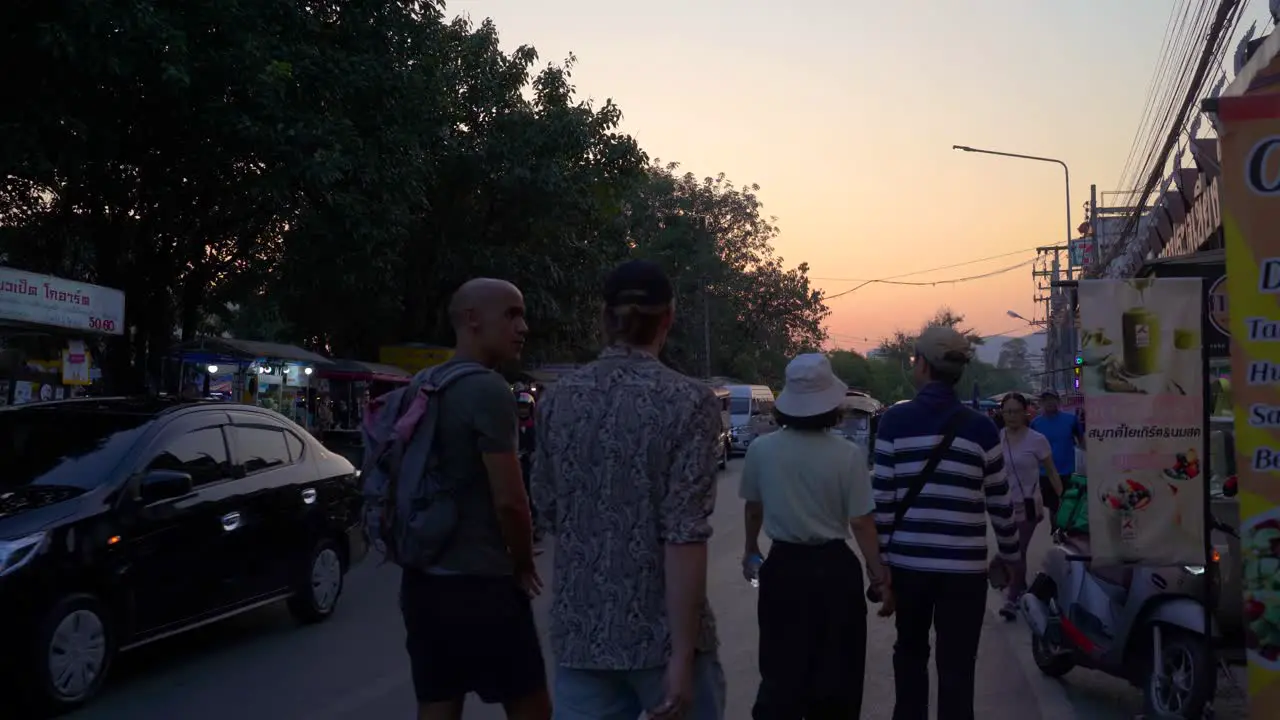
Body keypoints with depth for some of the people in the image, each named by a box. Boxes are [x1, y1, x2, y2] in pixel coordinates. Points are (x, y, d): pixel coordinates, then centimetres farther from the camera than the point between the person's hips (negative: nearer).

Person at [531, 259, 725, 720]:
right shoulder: (689, 402, -12)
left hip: (580, 631, 4)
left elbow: (549, 515, 9)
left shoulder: (558, 399, 1)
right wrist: (682, 653, -16)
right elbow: (684, 536, -18)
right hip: (663, 632, -3)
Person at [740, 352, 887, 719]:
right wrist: (878, 572, 1)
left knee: (781, 666, 15)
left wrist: (751, 551, 22)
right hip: (834, 568, -2)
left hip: (783, 567, 2)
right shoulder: (848, 455, -15)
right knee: (836, 668, 16)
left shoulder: (760, 449, -8)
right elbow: (861, 523, -12)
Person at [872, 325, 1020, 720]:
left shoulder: (895, 420, -4)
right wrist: (1011, 555, 17)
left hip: (908, 561, 1)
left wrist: (883, 562, 2)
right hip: (964, 565, -1)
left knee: (910, 651, 21)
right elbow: (999, 502, 4)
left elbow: (883, 498, -5)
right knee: (957, 666, 6)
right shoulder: (980, 427, -1)